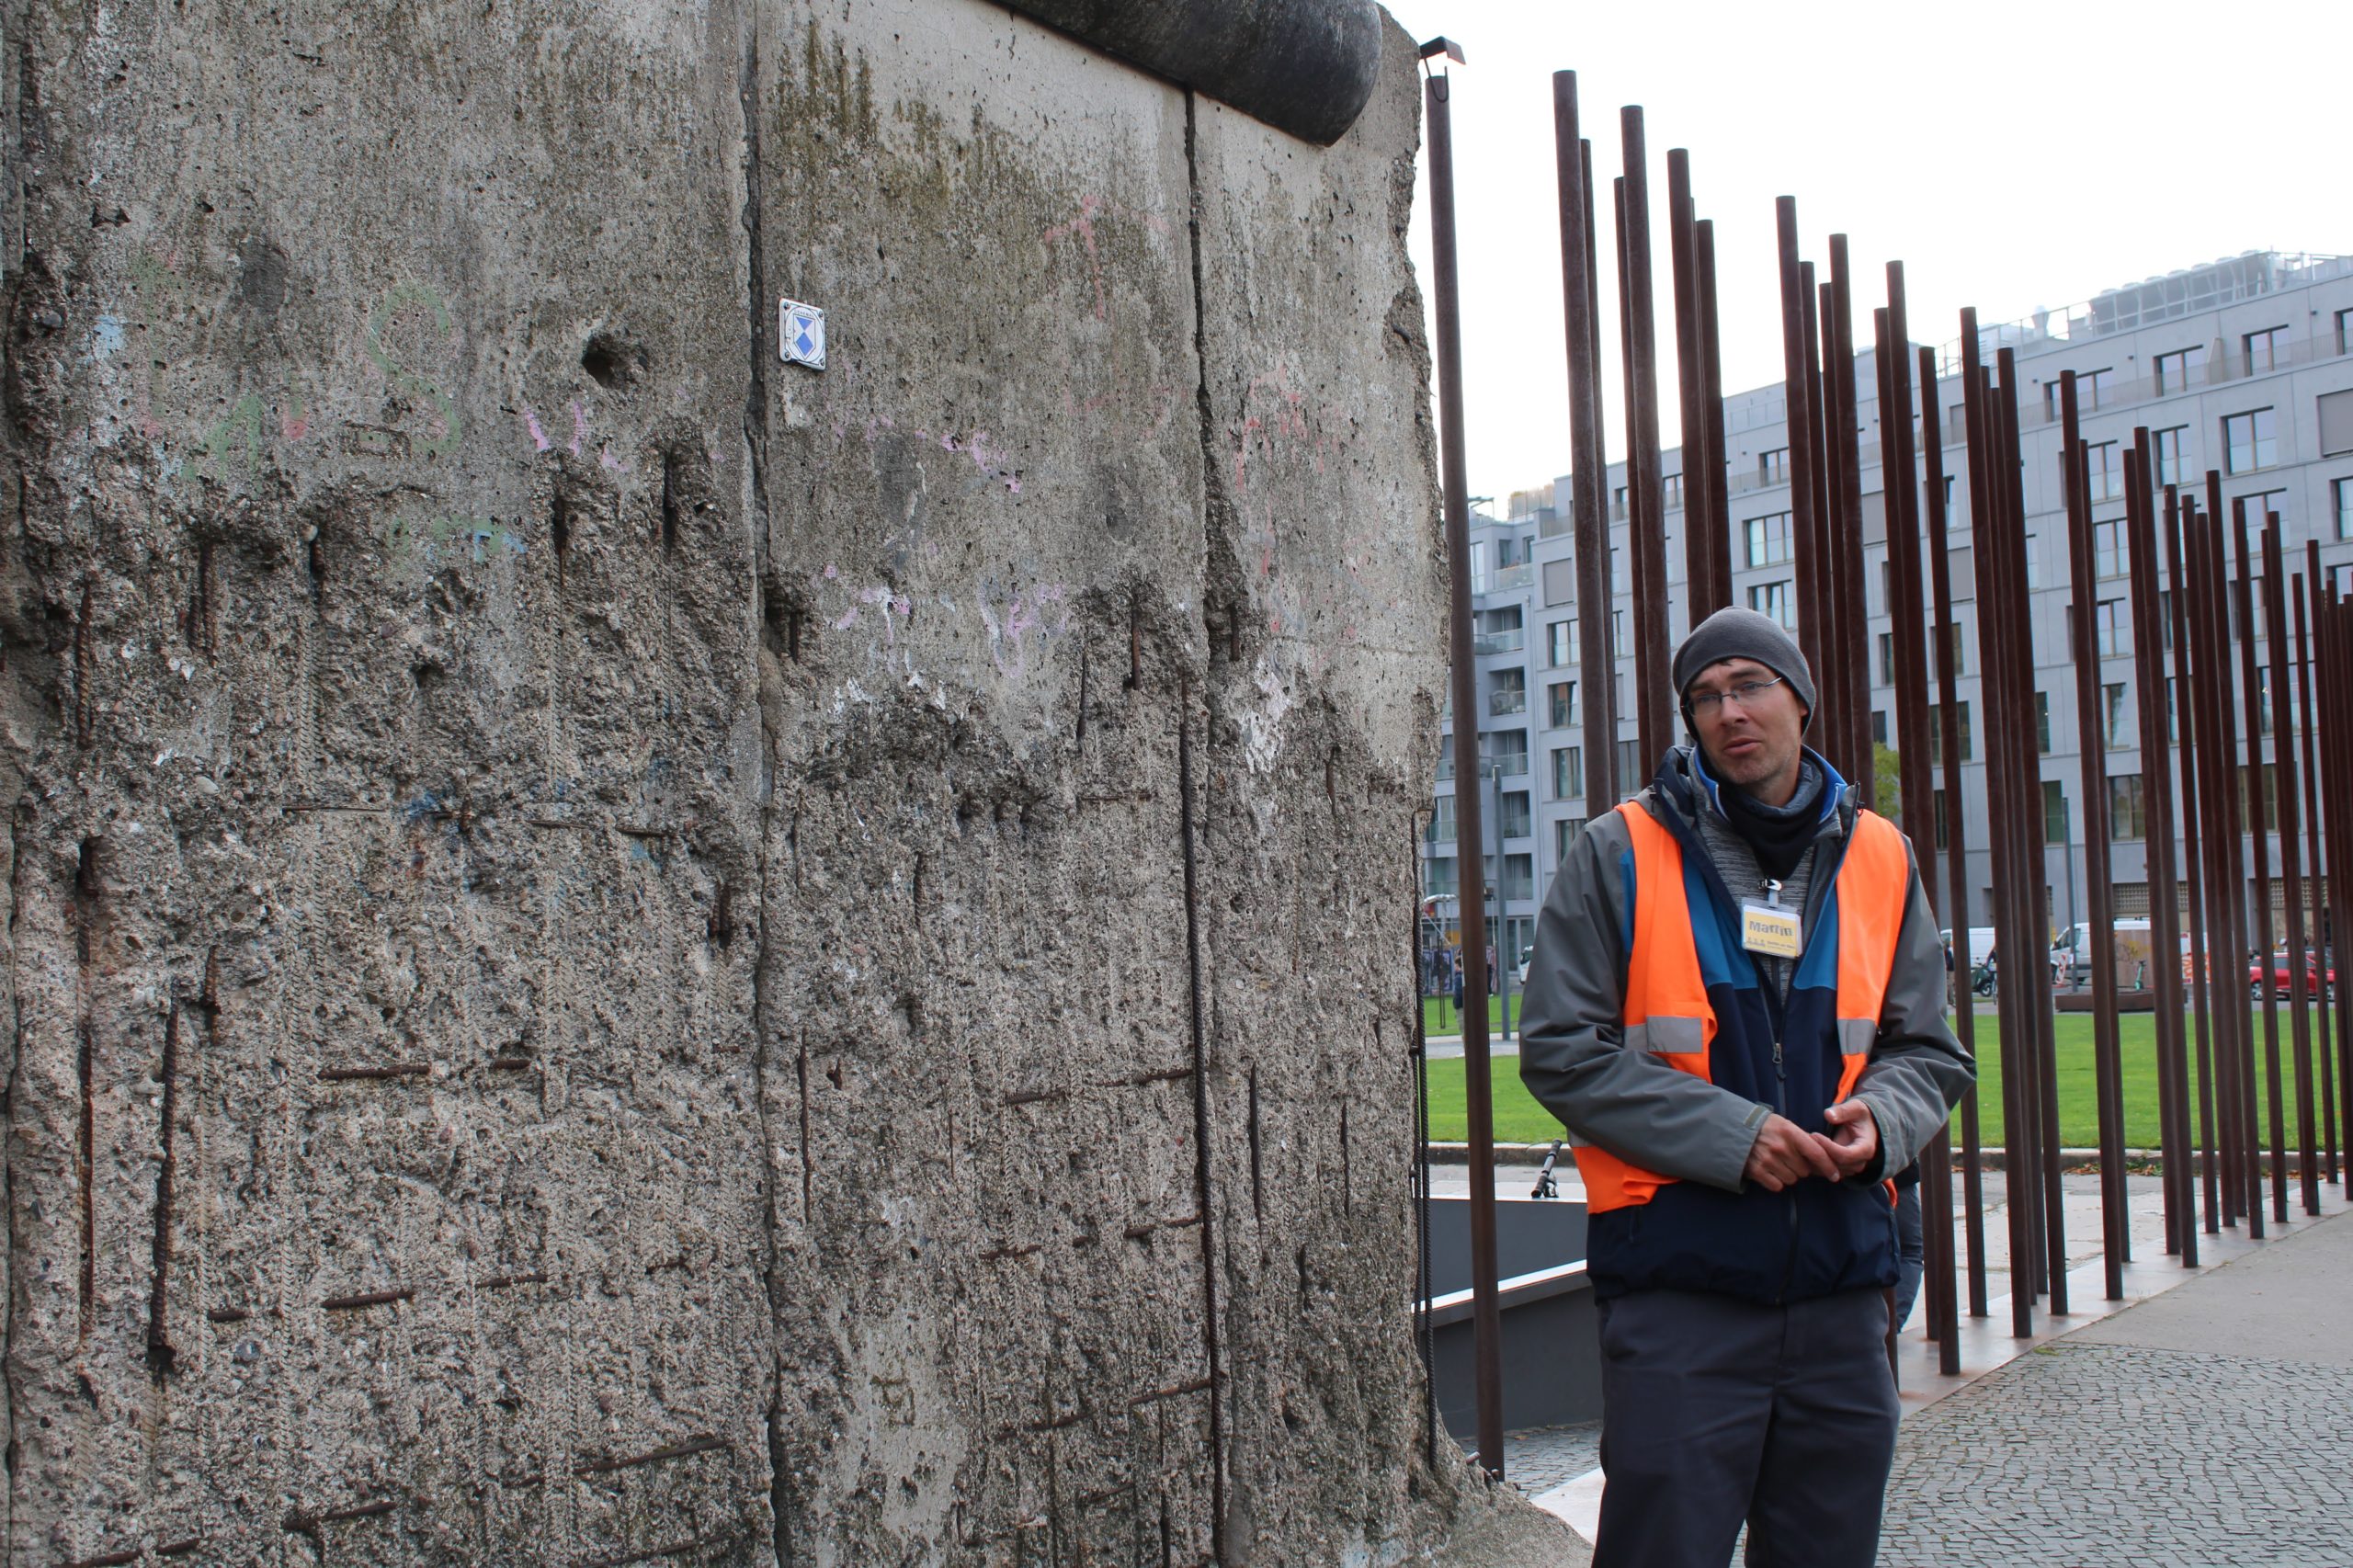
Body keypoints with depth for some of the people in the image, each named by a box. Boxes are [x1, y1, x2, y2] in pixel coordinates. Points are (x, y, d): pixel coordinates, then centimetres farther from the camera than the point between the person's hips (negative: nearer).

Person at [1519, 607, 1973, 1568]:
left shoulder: (1877, 858, 10)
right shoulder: (1623, 851, -1)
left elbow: (1929, 1051, 16)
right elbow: (1561, 1050, -5)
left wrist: (1882, 1118, -7)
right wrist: (1729, 1134, -14)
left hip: (1841, 1276, 4)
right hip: (1678, 1277, -4)